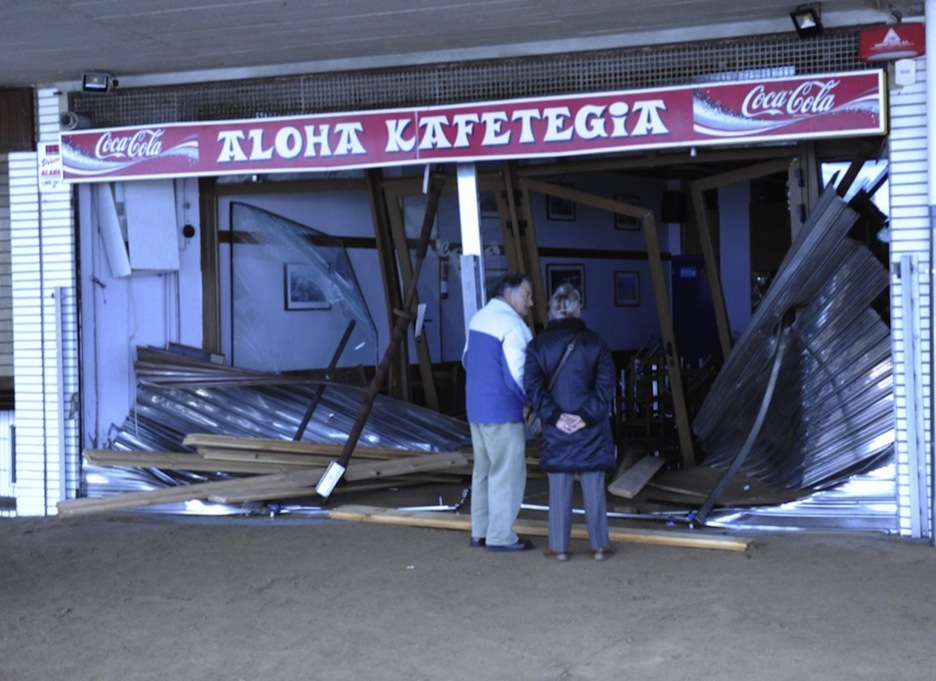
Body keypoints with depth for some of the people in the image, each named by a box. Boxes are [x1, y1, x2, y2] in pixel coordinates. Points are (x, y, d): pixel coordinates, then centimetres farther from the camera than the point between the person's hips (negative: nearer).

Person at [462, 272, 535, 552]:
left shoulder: (478, 318, 8)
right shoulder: (512, 325, -18)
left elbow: (466, 360, 18)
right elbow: (516, 376, -19)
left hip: (475, 408, 9)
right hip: (502, 413, -9)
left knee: (483, 470, 16)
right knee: (508, 473, 0)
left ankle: (480, 532, 23)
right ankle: (500, 536, 4)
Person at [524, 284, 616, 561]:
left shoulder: (538, 345, -1)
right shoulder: (594, 342, -3)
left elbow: (533, 387, -10)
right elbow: (605, 385, -11)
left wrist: (554, 416, -10)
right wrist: (587, 415, -12)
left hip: (556, 428, 1)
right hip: (591, 429, 0)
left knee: (559, 488, 9)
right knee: (594, 487, 8)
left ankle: (559, 547, 14)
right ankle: (599, 545, 15)